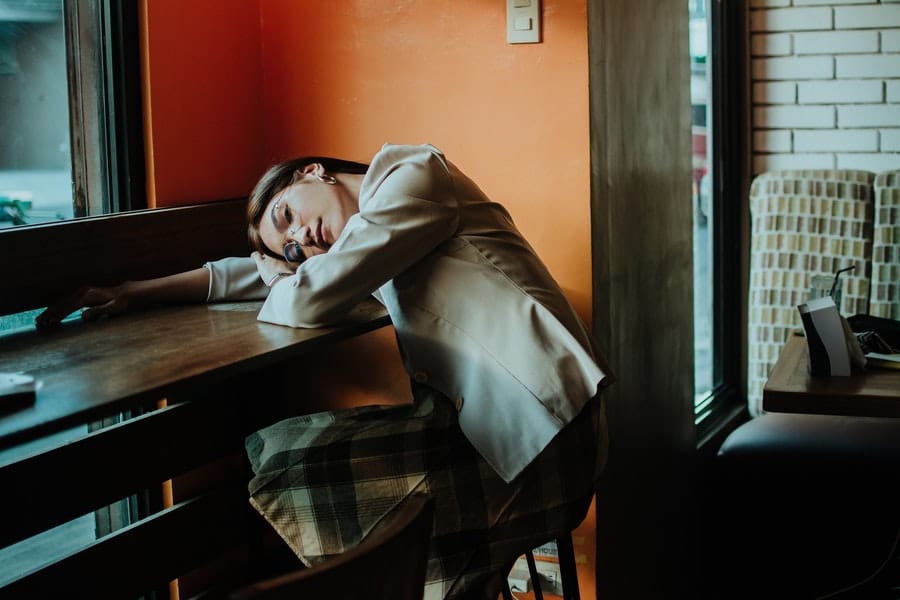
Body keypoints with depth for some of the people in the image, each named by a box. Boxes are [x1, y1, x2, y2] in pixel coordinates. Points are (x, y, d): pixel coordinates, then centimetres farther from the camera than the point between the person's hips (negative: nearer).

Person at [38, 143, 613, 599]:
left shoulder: (412, 175, -7)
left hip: (533, 428, -9)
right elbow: (256, 272, 28)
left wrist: (273, 295, 10)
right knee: (274, 441, 6)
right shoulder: (365, 234, 19)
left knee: (288, 460, -14)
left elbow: (306, 301, -14)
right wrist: (132, 293, 26)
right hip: (484, 416, 9)